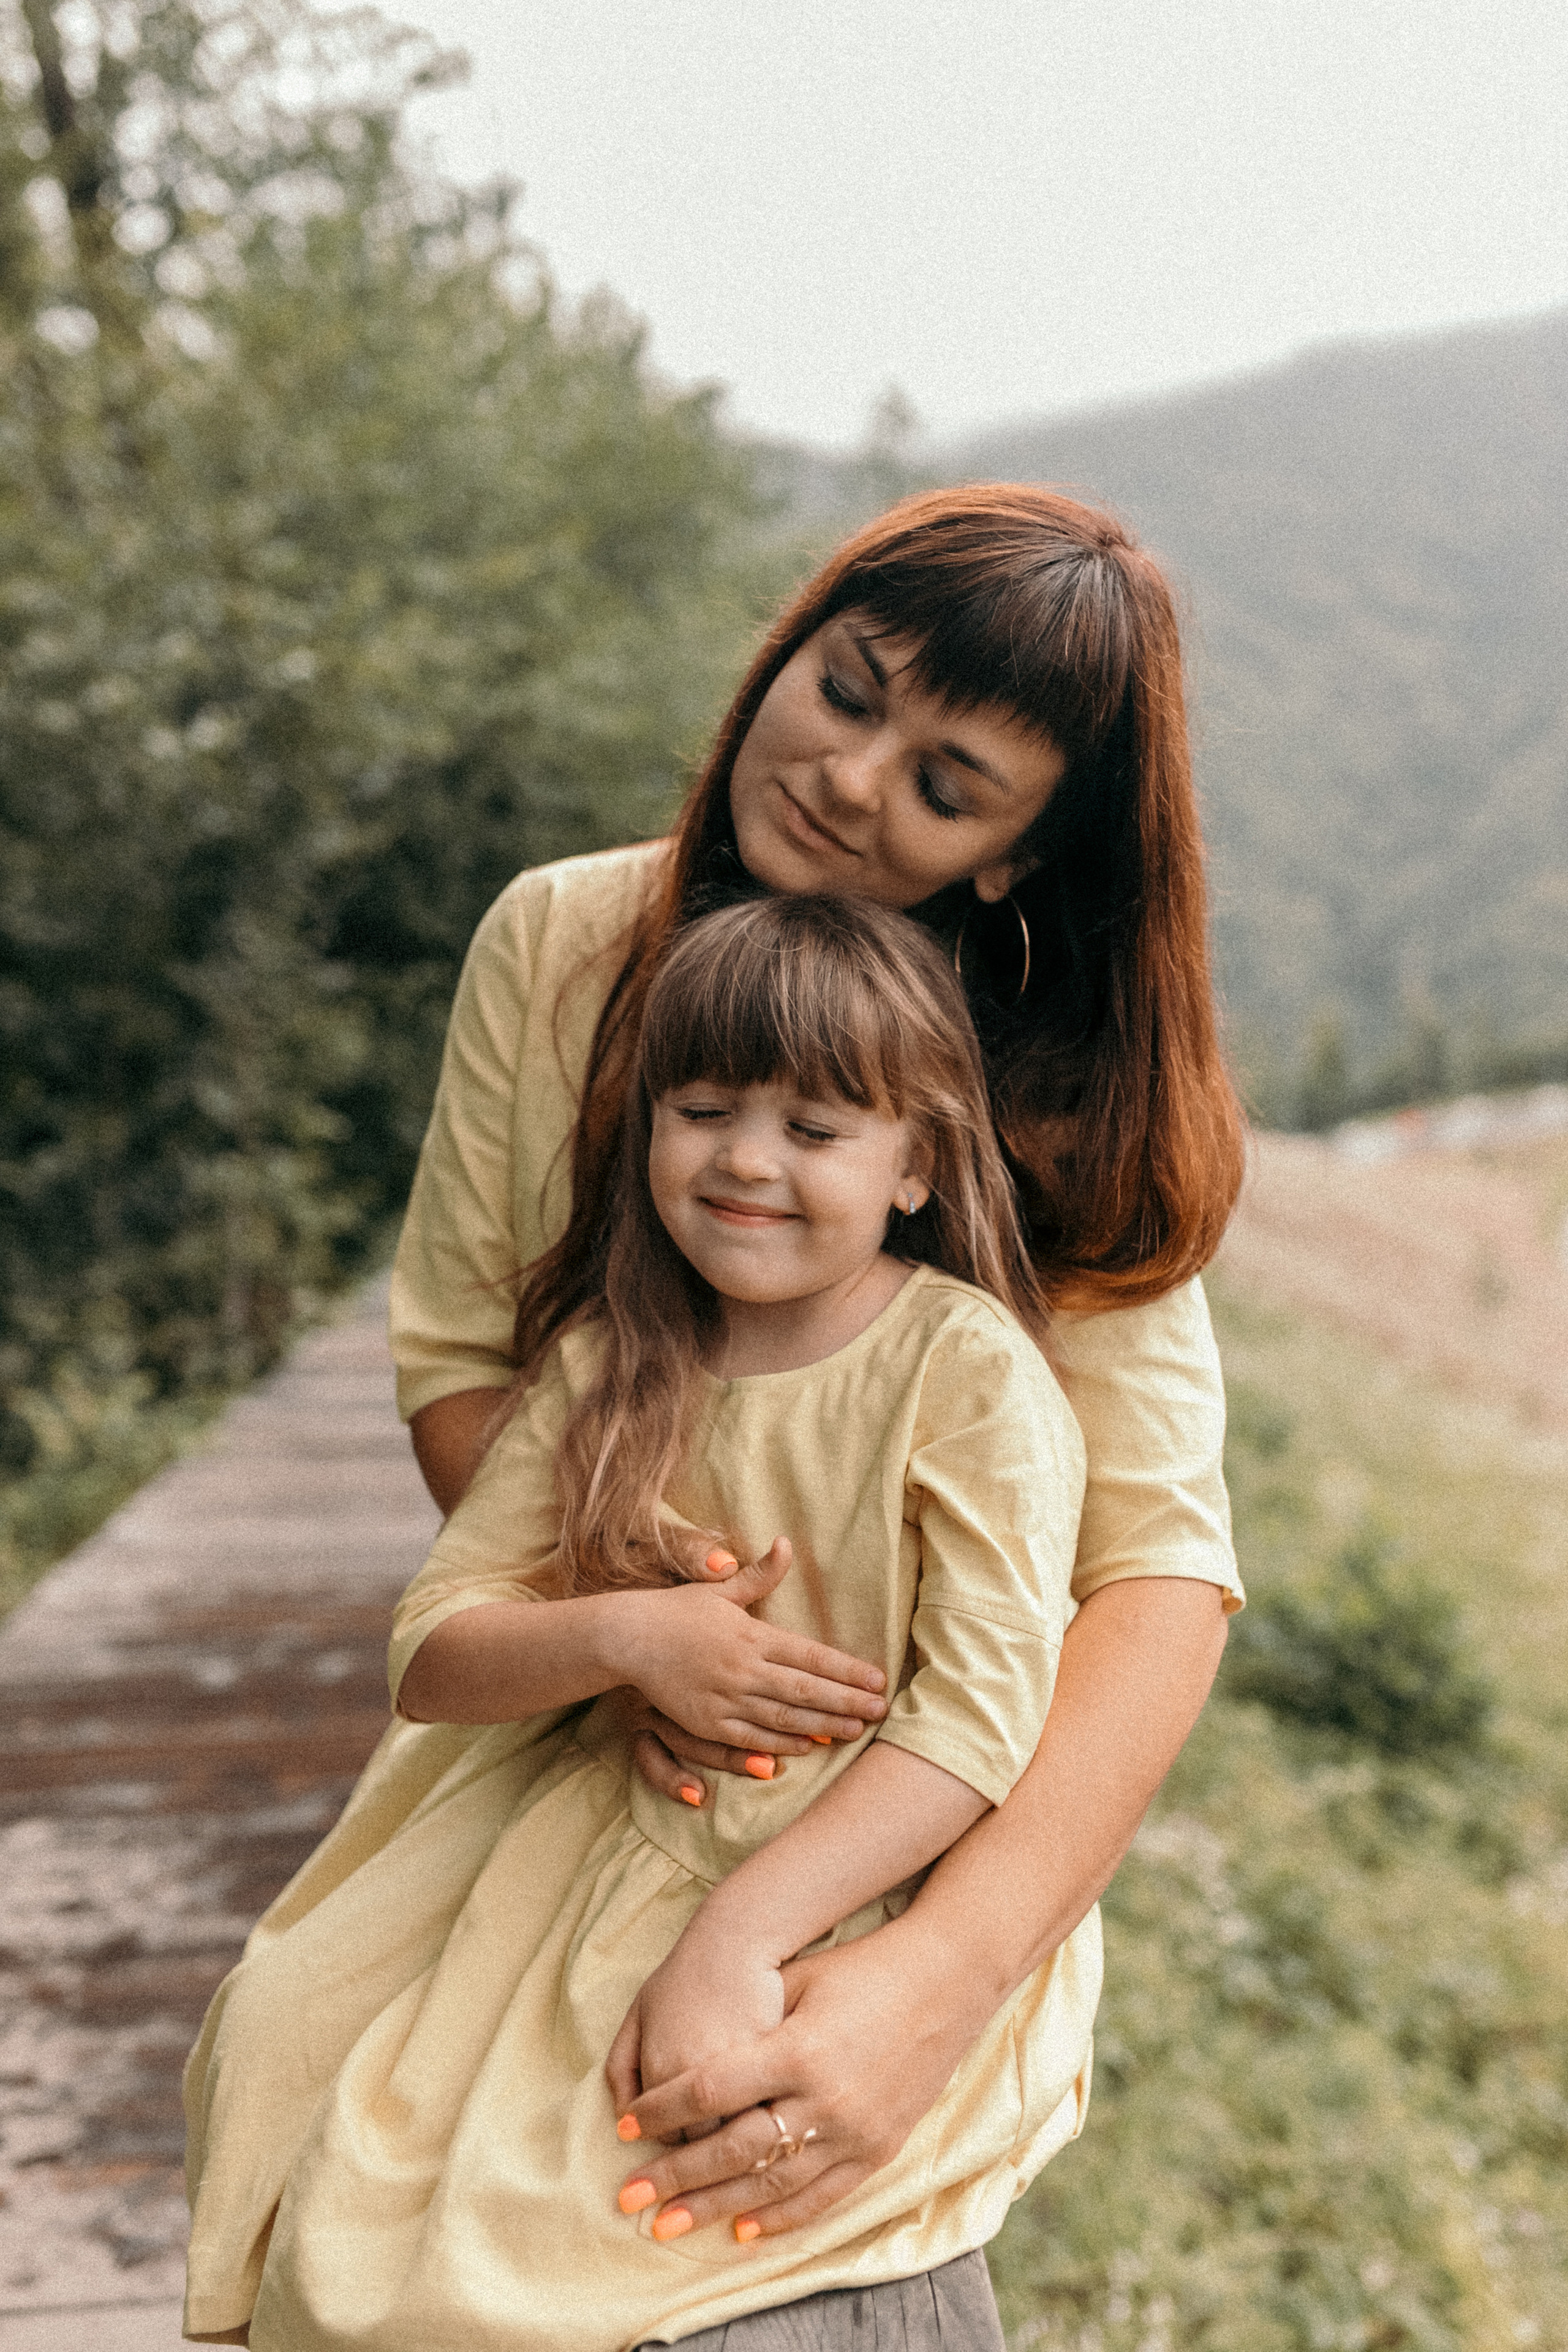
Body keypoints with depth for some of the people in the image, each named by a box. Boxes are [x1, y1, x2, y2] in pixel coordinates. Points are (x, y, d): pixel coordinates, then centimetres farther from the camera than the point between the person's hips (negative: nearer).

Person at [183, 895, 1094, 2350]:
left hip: (881, 1896, -4)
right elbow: (430, 1656, 1)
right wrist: (621, 1637, -19)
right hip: (617, 1872, 5)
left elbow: (986, 1713, -17)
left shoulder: (970, 1370, -13)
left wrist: (738, 1934, -24)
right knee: (360, 2220, -5)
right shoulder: (602, 1370, 1)